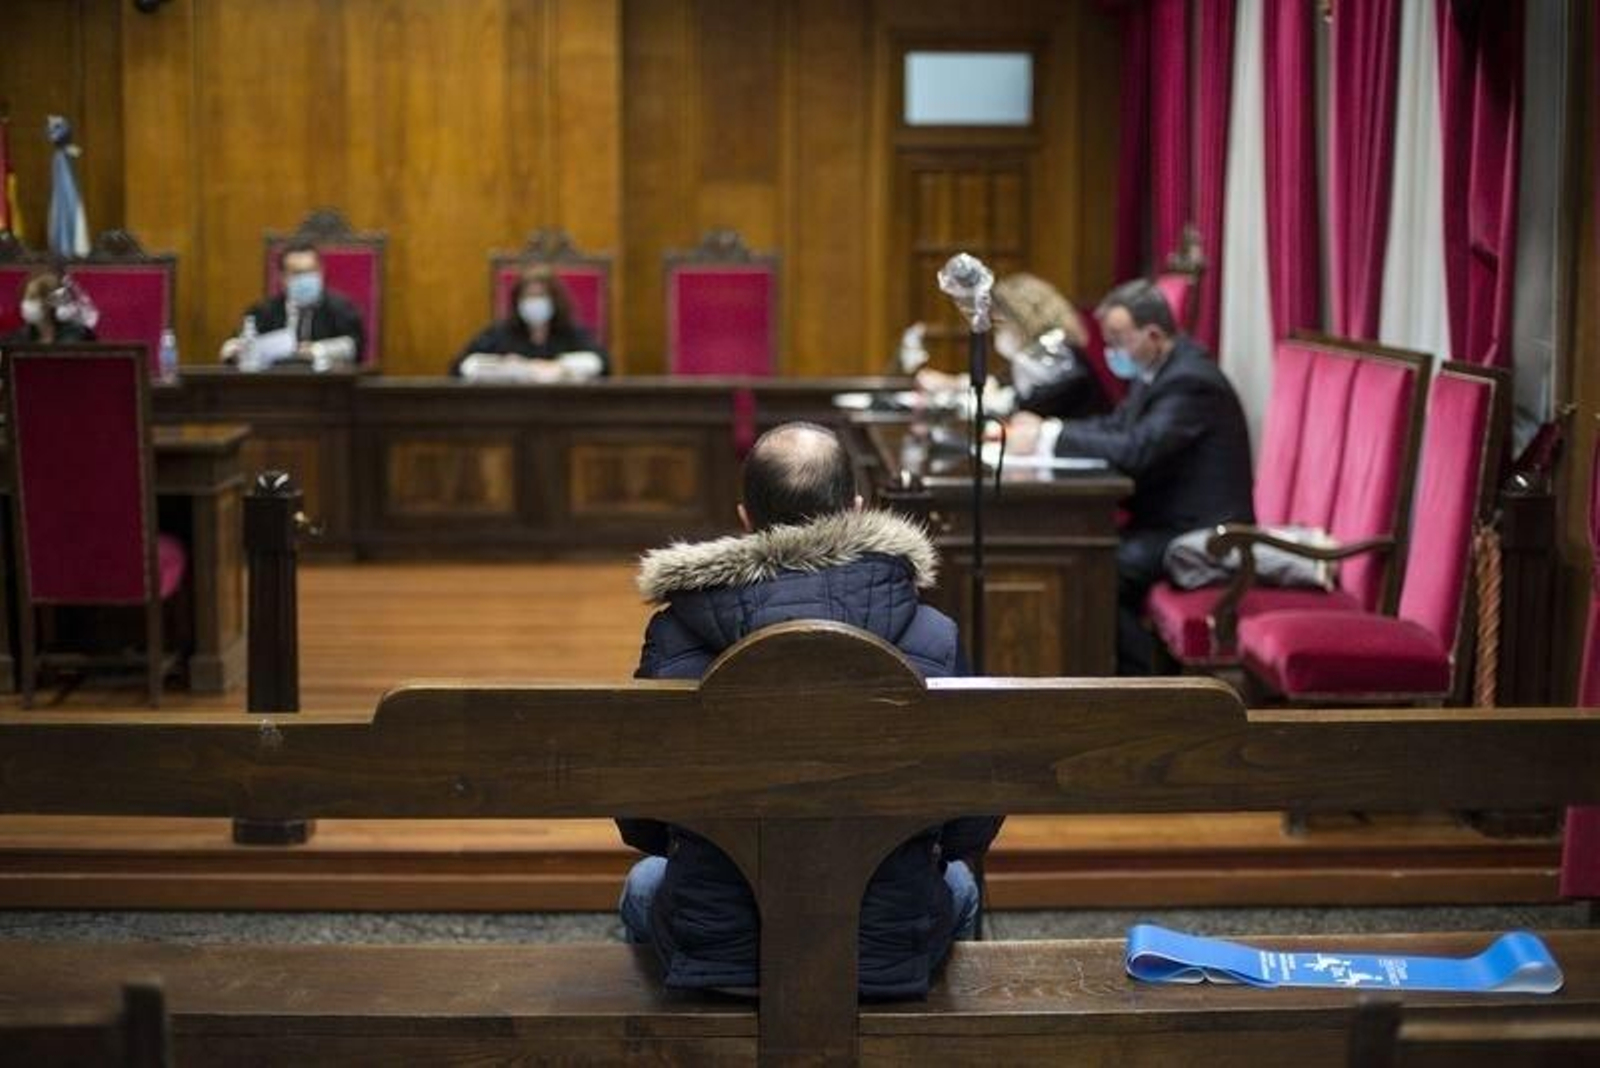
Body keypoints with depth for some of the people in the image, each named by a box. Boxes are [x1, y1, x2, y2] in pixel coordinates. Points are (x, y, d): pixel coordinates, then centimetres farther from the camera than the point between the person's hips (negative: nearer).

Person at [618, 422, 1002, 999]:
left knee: (644, 884, 36)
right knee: (957, 883, 37)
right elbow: (975, 825, -2)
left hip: (715, 952, 0)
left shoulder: (673, 638, -12)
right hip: (889, 956, 0)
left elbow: (638, 822, 0)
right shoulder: (934, 639, -12)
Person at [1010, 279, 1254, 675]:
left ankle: (1143, 682, -8)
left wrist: (1049, 438, -26)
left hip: (1204, 538, -10)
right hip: (1166, 522, 10)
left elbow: (1136, 450, -31)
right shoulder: (1155, 371, 10)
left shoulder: (1191, 381, -21)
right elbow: (1115, 426, 12)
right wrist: (1044, 429, -5)